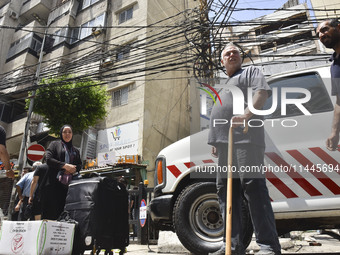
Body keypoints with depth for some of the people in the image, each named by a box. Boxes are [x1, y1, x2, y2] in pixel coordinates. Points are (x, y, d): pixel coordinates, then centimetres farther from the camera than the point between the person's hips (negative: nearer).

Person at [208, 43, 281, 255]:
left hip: (245, 140, -8)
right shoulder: (224, 85, 34)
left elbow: (263, 91, -8)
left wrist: (247, 114, -24)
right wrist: (216, 143, 22)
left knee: (254, 189, -14)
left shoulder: (251, 71, 12)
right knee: (226, 192, 4)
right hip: (225, 144, 9)